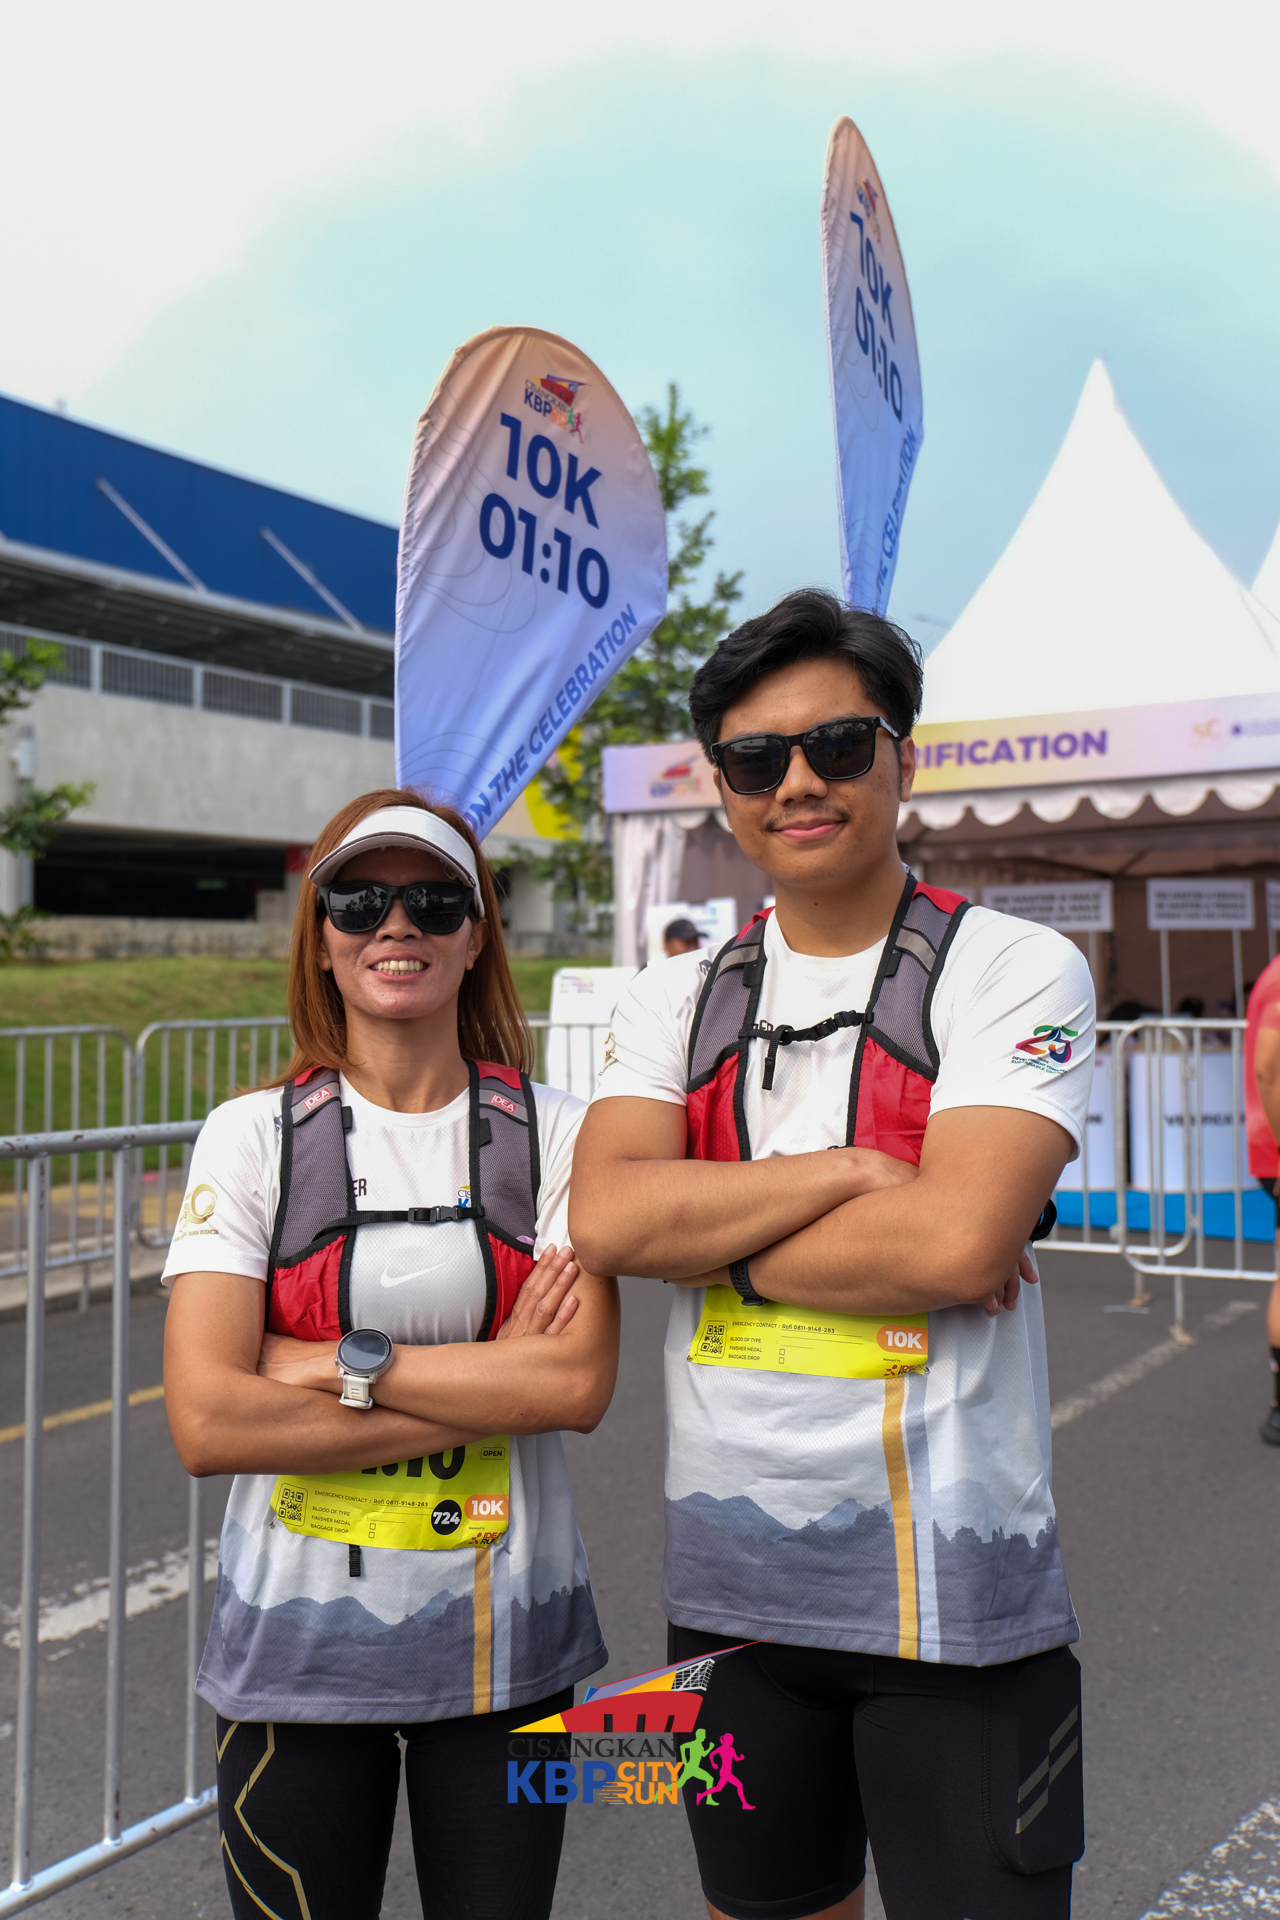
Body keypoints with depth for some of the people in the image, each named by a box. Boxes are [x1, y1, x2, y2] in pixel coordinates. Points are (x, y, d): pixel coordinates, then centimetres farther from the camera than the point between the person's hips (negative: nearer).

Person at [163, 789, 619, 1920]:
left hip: (501, 1638, 1)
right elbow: (207, 1424, -16)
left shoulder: (555, 1134, -4)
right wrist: (492, 1382, -16)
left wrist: (333, 1364, -18)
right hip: (301, 1639, 0)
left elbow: (579, 1384, -16)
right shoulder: (255, 1137, -6)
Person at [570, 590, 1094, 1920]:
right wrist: (847, 1172, -17)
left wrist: (708, 1248, -13)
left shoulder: (1014, 972, -8)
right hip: (729, 1573, 5)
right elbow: (605, 1218, -12)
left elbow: (957, 1242, -22)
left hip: (952, 1589, -4)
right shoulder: (675, 1002, 4)